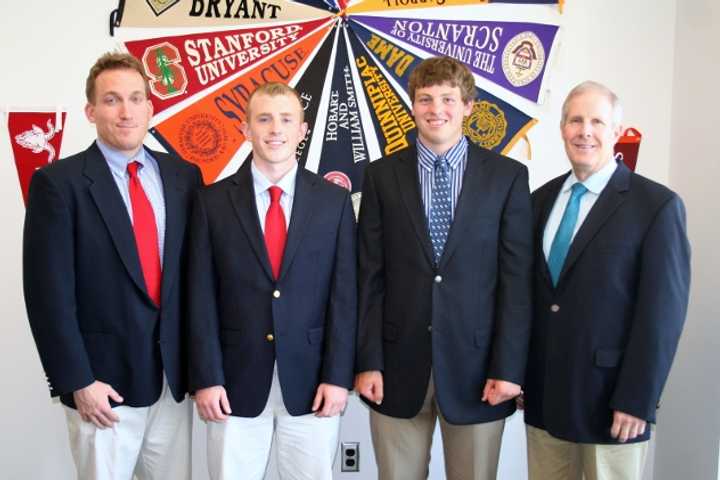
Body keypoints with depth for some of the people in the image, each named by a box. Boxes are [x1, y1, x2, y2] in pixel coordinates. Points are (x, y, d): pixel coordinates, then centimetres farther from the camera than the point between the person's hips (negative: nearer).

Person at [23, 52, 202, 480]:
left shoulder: (184, 176, 5)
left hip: (174, 376, 4)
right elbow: (49, 293, -10)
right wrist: (77, 381, -12)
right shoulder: (57, 182, -7)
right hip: (105, 381, -3)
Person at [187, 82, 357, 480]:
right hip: (237, 380, 0)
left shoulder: (334, 200, 2)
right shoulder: (213, 201, 1)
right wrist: (206, 378, -6)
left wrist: (337, 376, -5)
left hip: (311, 380, 1)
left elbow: (344, 294, 0)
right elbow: (202, 297, -1)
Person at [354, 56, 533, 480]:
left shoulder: (508, 176, 0)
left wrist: (509, 367, -6)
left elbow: (517, 278, -2)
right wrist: (368, 361, -3)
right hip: (399, 364, 1)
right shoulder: (381, 176, 3)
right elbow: (370, 278, 1)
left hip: (476, 364, 0)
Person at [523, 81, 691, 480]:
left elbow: (662, 311, -12)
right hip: (543, 392, 5)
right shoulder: (541, 199, 7)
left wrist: (637, 401, -15)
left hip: (608, 397, -4)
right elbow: (530, 290, 10)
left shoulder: (657, 205, -9)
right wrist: (519, 372, 8)